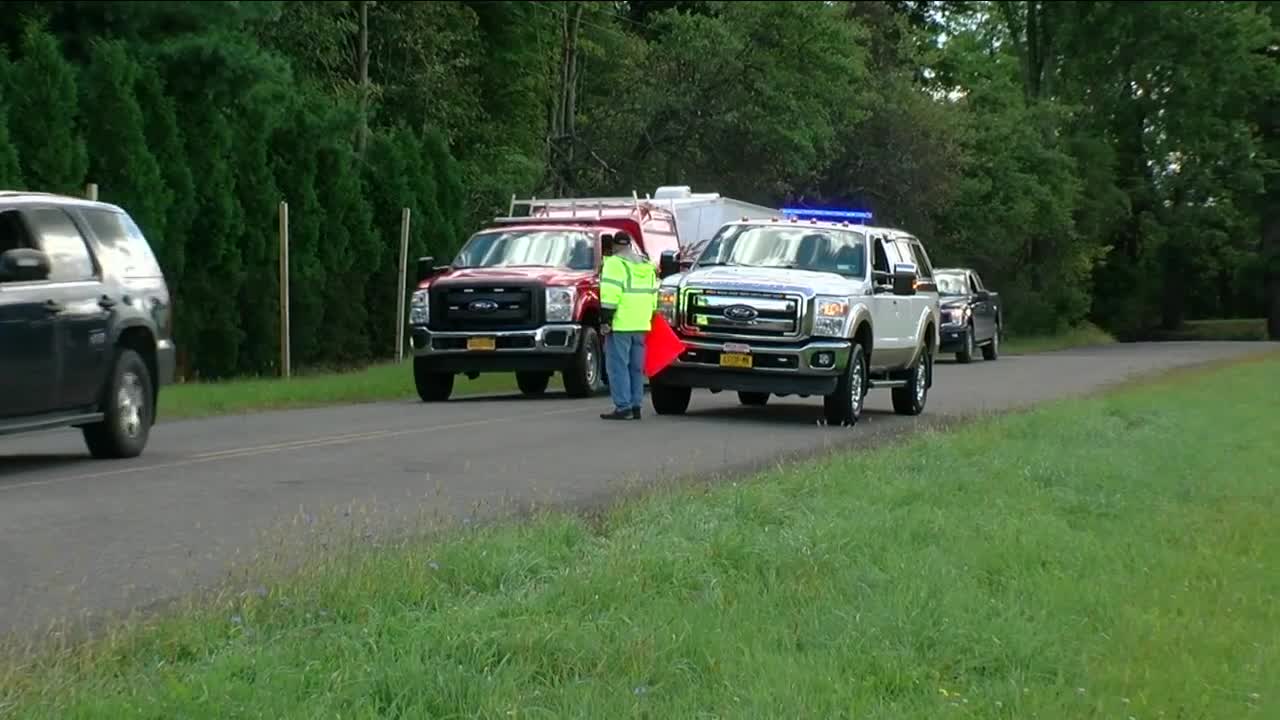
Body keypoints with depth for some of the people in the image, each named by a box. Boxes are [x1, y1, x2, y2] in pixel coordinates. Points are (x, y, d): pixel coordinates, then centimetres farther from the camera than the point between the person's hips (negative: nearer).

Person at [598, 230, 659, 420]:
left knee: (618, 366, -5)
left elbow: (610, 295, -16)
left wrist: (605, 320, -15)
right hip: (640, 325, 8)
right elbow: (653, 295, 20)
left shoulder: (614, 263, -8)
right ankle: (635, 406, 13)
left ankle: (623, 407, -10)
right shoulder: (647, 265, 18)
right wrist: (649, 316, 26)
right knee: (636, 367, 12)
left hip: (620, 325, -7)